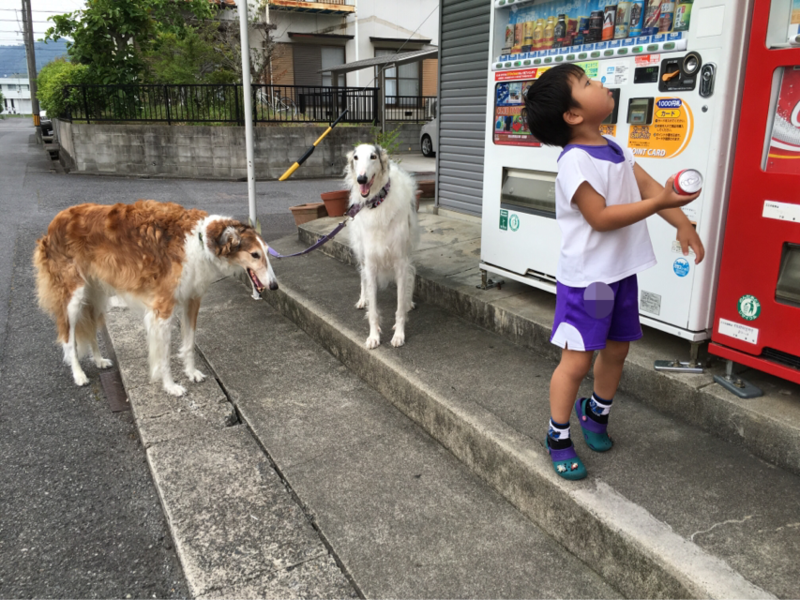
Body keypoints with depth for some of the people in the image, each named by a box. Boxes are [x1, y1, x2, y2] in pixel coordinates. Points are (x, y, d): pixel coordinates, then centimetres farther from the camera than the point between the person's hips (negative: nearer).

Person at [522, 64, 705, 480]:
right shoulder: (576, 161, -20)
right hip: (586, 278, -8)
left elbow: (648, 186, 8)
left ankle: (596, 411, 43)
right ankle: (558, 438, 16)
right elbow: (601, 218, -23)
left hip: (622, 271, 9)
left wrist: (682, 223, -2)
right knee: (577, 360, -2)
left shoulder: (614, 148, 8)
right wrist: (660, 203, -24)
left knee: (616, 349, 18)